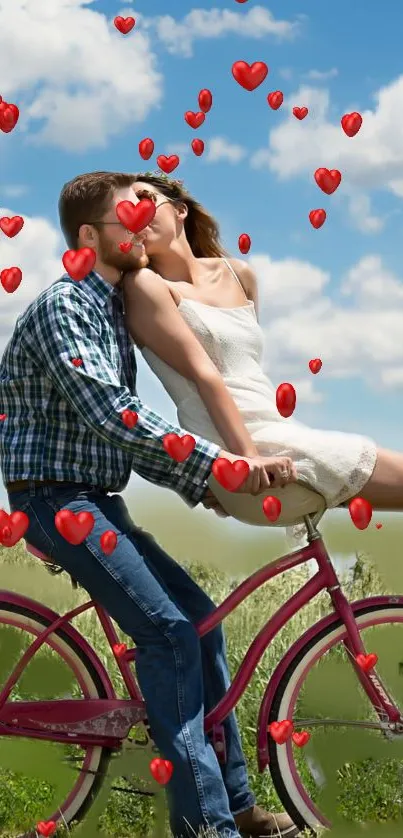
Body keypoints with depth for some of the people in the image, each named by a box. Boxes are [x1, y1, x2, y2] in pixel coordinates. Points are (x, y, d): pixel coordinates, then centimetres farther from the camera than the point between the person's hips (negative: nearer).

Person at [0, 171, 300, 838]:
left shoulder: (113, 312, 15)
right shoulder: (63, 306, -15)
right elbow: (110, 414, -28)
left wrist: (199, 485, 5)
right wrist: (220, 461, -30)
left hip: (96, 501, 9)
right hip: (57, 499, -9)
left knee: (198, 617, 6)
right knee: (168, 631, -16)